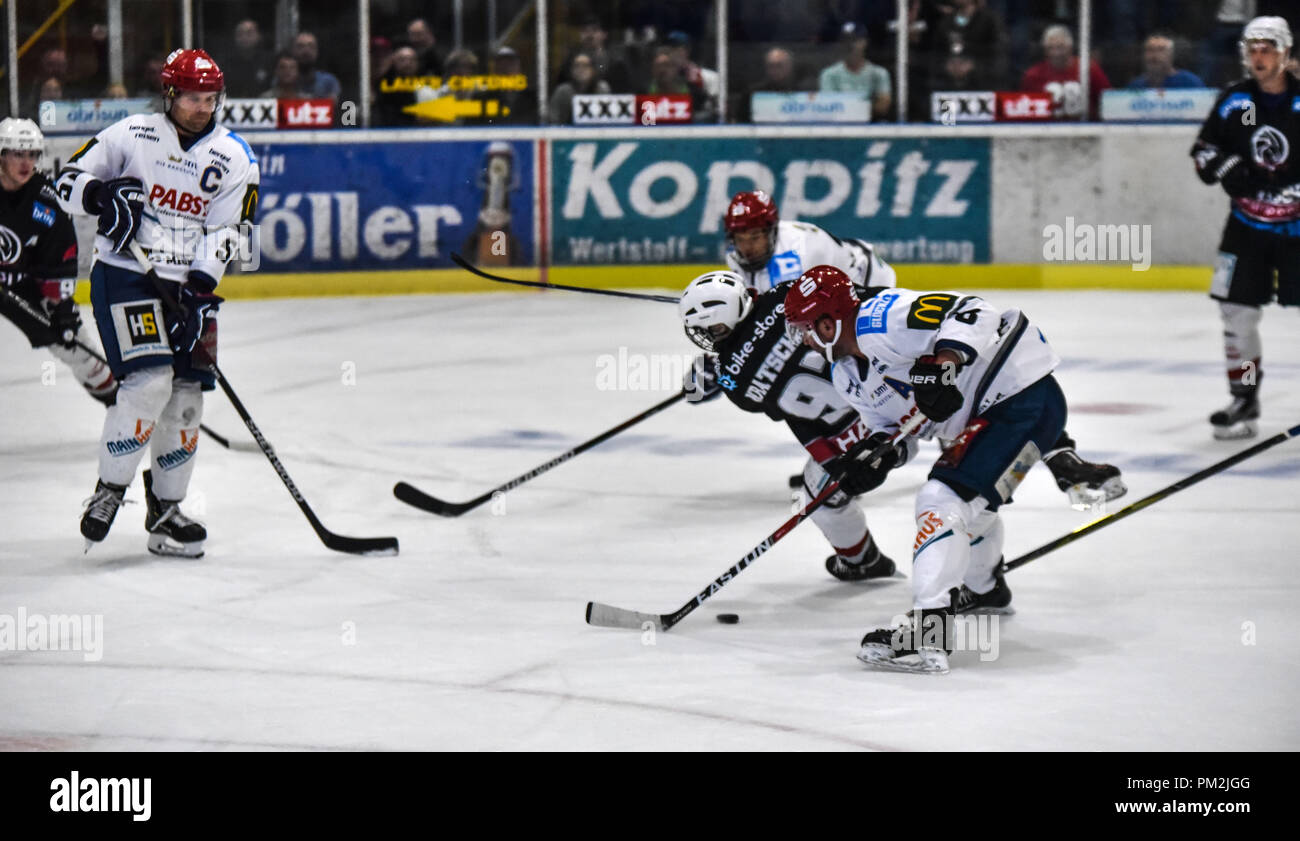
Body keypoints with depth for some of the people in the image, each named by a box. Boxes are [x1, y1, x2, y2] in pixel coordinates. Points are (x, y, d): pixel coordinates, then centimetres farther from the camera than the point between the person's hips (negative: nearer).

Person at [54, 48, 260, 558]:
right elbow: (69, 180, 2)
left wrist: (201, 292, -15)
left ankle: (164, 512, 15)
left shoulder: (233, 159, 3)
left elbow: (222, 233, -2)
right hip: (123, 274, -4)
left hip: (187, 284, 4)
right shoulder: (131, 135, -3)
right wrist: (101, 195, -19)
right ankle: (108, 491, -8)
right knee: (150, 381, -20)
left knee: (186, 398, 3)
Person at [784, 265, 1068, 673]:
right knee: (971, 497, 32)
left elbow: (967, 312, -29)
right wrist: (871, 452, -3)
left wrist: (944, 362, -42)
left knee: (944, 499, -20)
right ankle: (983, 589, 60)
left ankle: (927, 636, -28)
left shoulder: (880, 321, -21)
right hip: (985, 410, 12)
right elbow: (895, 425, 17)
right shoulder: (849, 375, 11)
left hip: (1026, 398, -12)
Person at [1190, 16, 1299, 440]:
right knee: (1237, 308, 1)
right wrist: (1223, 166, -12)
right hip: (1247, 224, 4)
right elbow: (1204, 147, 8)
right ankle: (1244, 397, 12)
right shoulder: (1234, 101, 0)